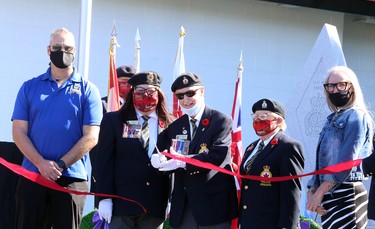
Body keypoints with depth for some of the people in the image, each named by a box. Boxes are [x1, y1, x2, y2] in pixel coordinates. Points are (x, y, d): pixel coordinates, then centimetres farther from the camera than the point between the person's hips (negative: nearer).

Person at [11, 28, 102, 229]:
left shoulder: (88, 90, 3)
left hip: (71, 179, -1)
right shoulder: (29, 87, 9)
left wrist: (60, 165, -12)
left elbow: (91, 137, -3)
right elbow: (19, 132, 2)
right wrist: (41, 164, -12)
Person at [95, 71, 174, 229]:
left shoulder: (170, 125, 9)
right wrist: (104, 198, -7)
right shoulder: (113, 120, 6)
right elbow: (104, 161, 1)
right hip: (122, 202, -2)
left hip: (155, 206, 2)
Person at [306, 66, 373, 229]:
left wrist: (320, 193, -15)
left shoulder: (357, 117, -5)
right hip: (329, 197, 8)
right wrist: (311, 192, 2)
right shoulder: (332, 120, 20)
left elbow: (346, 161, -15)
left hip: (347, 195, -8)